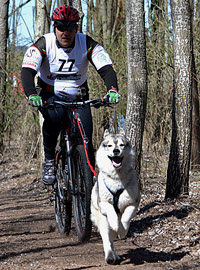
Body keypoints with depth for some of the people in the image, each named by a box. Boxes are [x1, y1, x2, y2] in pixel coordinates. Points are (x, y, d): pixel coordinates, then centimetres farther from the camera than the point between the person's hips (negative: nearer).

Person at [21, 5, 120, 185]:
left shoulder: (87, 44, -13)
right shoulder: (44, 44, -17)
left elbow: (106, 69, -19)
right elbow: (27, 70, -27)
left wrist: (112, 90, -41)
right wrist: (32, 95, -47)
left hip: (78, 98, 2)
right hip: (51, 96, -2)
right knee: (54, 115, -36)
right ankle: (49, 160, -15)